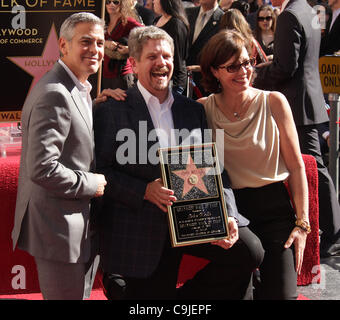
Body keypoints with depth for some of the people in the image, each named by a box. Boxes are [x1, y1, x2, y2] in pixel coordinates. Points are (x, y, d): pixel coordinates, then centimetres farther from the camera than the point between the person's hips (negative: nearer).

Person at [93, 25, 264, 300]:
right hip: (141, 233, -3)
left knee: (249, 251, -15)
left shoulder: (193, 110, 12)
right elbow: (101, 171, -6)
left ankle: (189, 297, 3)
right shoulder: (113, 110, -1)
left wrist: (227, 216, -8)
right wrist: (145, 190, -20)